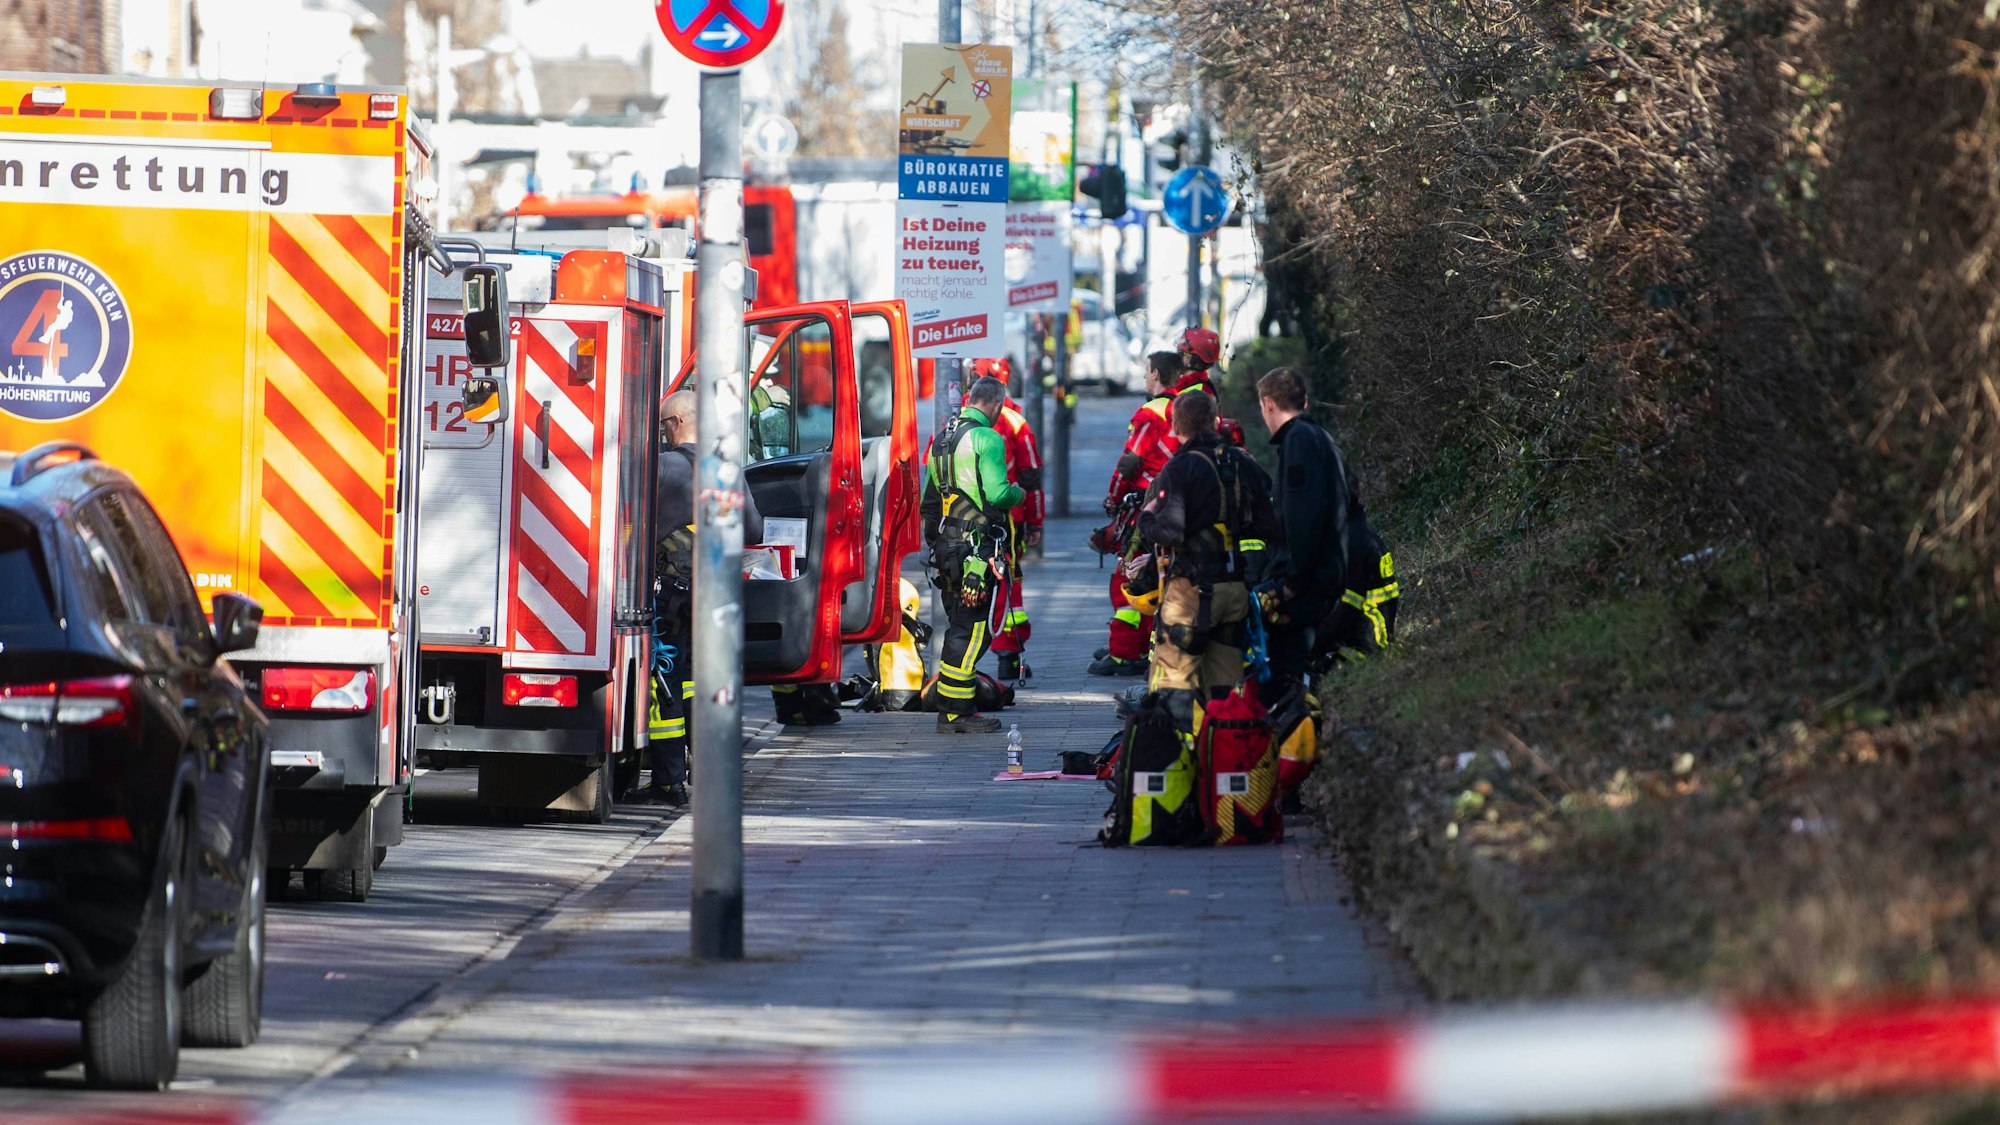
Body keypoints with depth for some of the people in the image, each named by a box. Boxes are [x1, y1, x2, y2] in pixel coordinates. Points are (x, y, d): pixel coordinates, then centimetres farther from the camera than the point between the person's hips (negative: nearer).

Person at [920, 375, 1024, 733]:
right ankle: (956, 713, -6)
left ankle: (949, 711, 15)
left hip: (946, 544, 9)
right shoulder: (987, 439, -11)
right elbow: (997, 493, -19)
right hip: (977, 548, -9)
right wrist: (1017, 494, 2)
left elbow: (929, 499, 21)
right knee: (971, 628, -5)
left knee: (958, 627, 14)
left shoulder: (942, 439, 16)